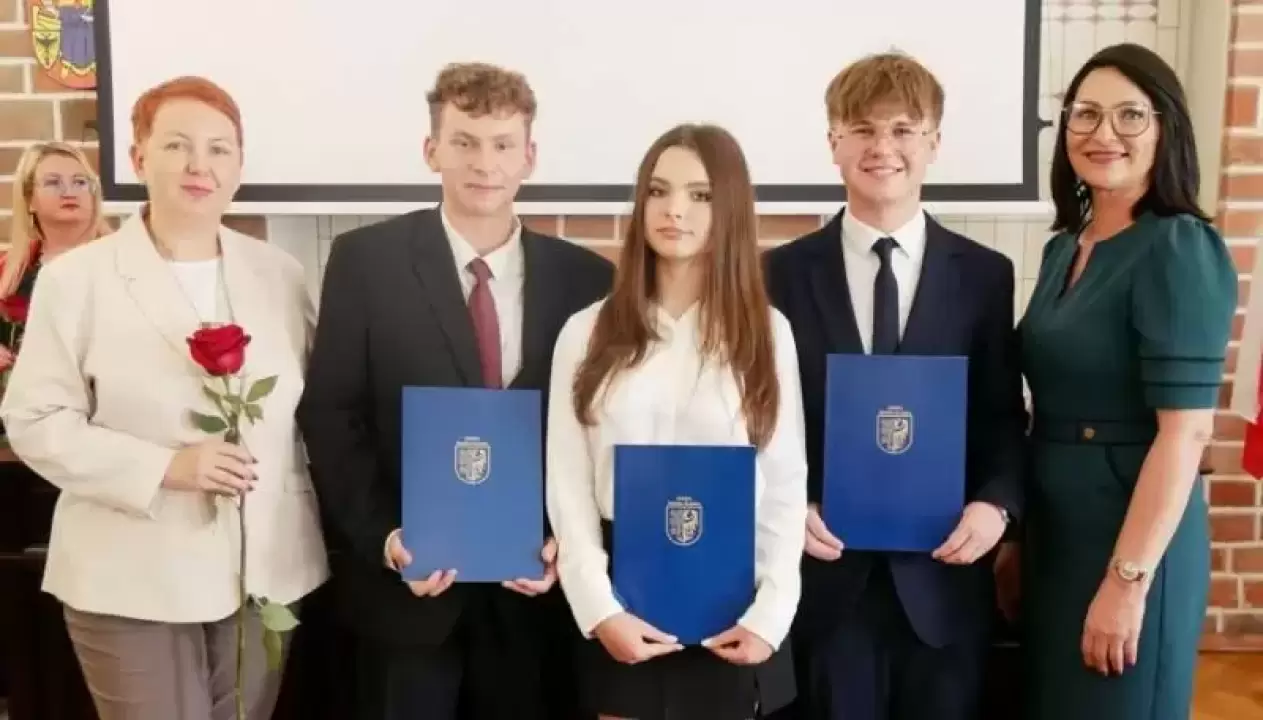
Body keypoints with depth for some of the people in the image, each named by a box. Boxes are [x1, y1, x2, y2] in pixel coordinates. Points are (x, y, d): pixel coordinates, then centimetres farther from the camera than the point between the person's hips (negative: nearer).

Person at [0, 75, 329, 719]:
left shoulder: (280, 273, 7)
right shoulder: (75, 278, -3)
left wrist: (314, 528, 0)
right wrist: (163, 467, -18)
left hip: (265, 570, 3)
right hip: (132, 580, -3)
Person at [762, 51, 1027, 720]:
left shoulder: (985, 274, 3)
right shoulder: (783, 272, 1)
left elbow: (1003, 419, 5)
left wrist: (997, 503, -12)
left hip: (943, 577, 1)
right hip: (826, 574, 0)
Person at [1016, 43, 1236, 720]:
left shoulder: (1179, 249, -15)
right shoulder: (1063, 248, 8)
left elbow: (1186, 430, -20)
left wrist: (1128, 580, -22)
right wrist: (1017, 527, 12)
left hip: (1132, 533, -8)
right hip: (1055, 529, 8)